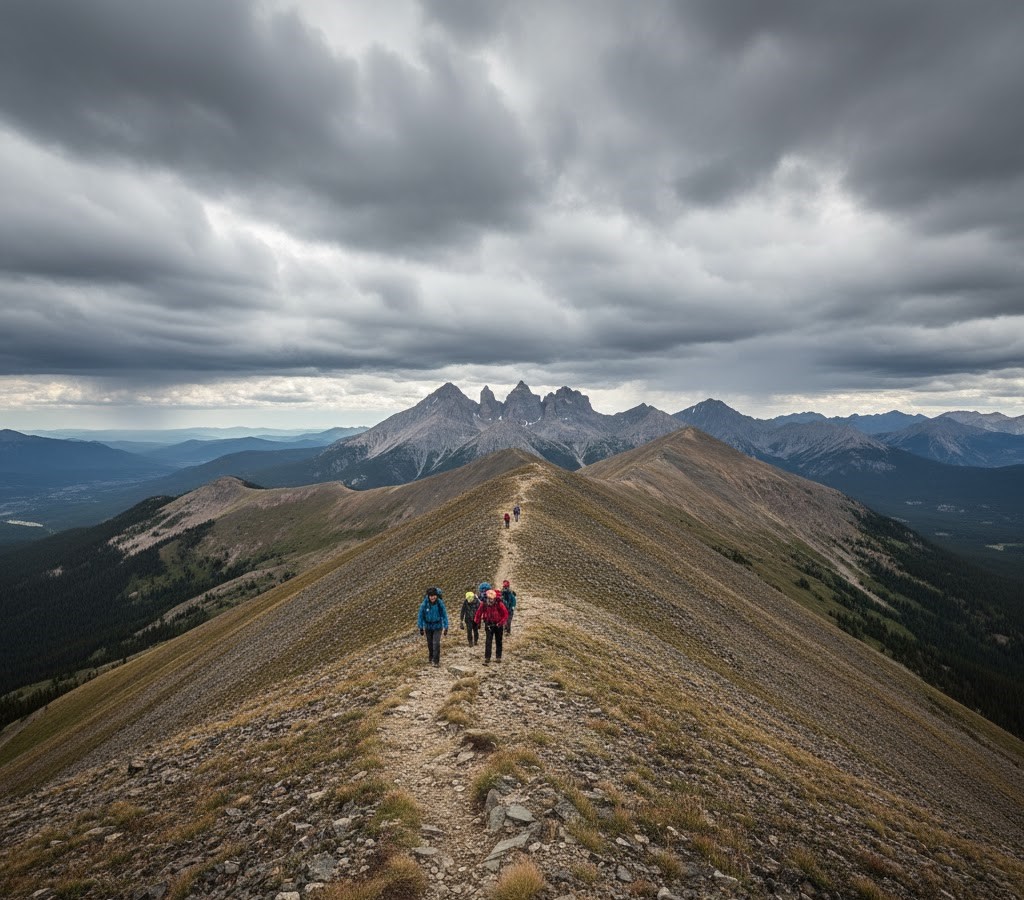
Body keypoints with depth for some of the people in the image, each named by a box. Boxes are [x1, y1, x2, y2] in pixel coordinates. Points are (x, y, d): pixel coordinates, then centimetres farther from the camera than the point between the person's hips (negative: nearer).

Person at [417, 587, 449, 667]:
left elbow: (444, 615, -10)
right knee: (430, 644, 14)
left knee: (436, 643, -10)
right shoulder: (424, 604, -17)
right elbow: (421, 616, -6)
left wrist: (446, 628, -8)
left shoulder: (440, 603, -18)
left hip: (437, 627, -1)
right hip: (428, 627, 2)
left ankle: (436, 661, 2)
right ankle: (431, 659, 34)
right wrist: (421, 628, -2)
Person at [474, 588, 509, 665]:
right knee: (488, 642, -8)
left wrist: (501, 622, -18)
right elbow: (479, 613, 4)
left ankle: (498, 657, 26)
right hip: (489, 625, 1)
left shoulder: (499, 604, -18)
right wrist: (478, 622, 3)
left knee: (498, 642, 12)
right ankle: (487, 659, -7)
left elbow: (506, 614, -12)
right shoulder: (484, 604, -10)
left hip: (498, 625, -1)